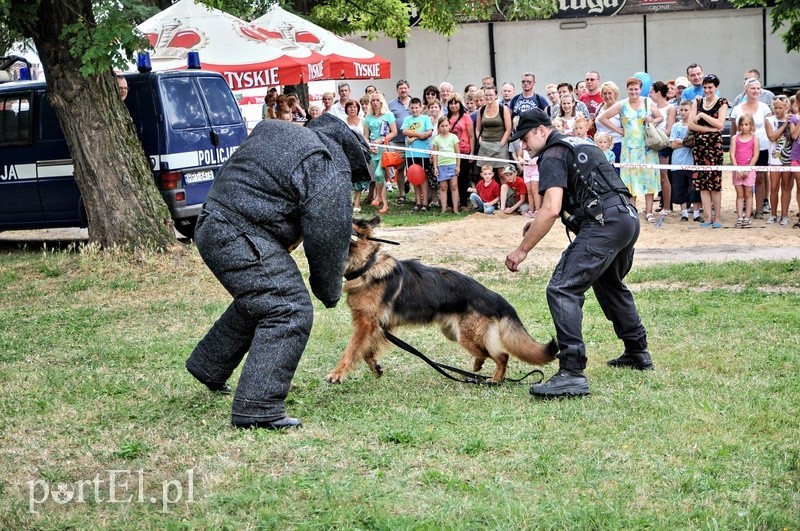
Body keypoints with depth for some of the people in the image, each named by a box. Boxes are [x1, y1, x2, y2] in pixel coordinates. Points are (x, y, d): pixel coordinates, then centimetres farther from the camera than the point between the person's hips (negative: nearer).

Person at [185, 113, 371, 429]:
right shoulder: (330, 170, -9)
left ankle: (207, 367, 43)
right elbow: (328, 238, -9)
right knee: (290, 312, -10)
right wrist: (329, 293, 6)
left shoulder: (276, 130, 19)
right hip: (242, 238, -10)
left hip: (211, 227, 10)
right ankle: (258, 409, -13)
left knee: (257, 301, 29)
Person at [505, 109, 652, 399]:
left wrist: (522, 250, -12)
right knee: (610, 284, 32)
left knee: (562, 290, -14)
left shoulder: (553, 156, -3)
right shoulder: (581, 144, 26)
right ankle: (638, 353, 42)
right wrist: (540, 223, 26)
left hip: (604, 224, -10)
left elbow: (552, 209, -15)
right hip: (629, 217, 10)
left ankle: (572, 373, -25)